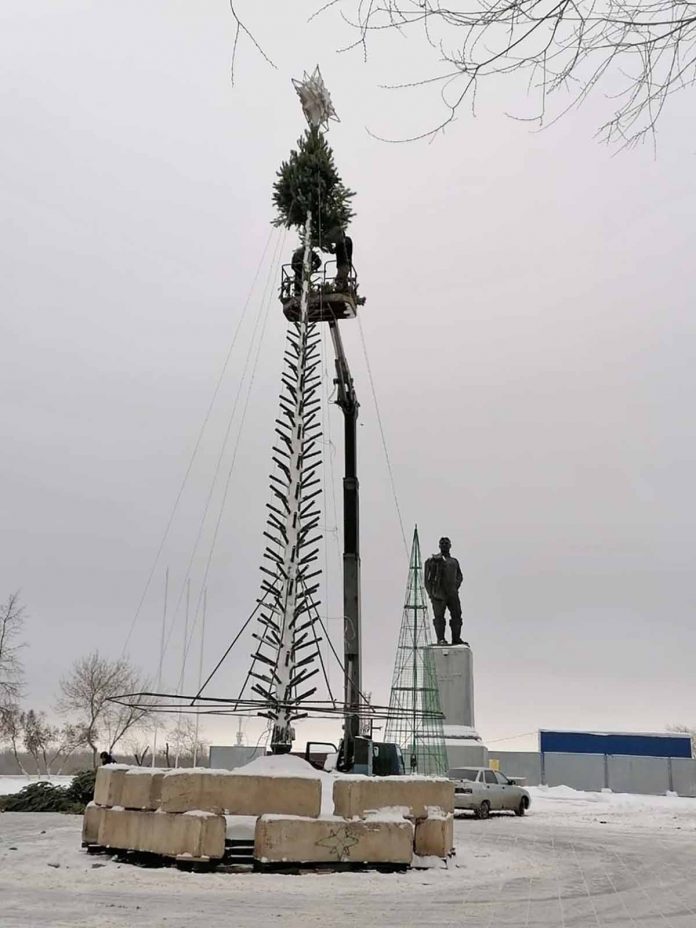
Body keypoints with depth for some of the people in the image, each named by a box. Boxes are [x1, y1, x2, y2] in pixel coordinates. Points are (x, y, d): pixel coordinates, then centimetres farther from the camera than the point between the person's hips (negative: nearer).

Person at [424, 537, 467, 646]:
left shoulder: (454, 561, 18)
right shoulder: (433, 560, 1)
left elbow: (459, 576, 25)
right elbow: (428, 578, -3)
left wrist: (455, 587, 8)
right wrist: (431, 593, -10)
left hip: (452, 593, 5)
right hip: (439, 594, -5)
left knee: (457, 615, 4)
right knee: (439, 617, -5)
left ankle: (456, 638, 11)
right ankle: (441, 639, 0)